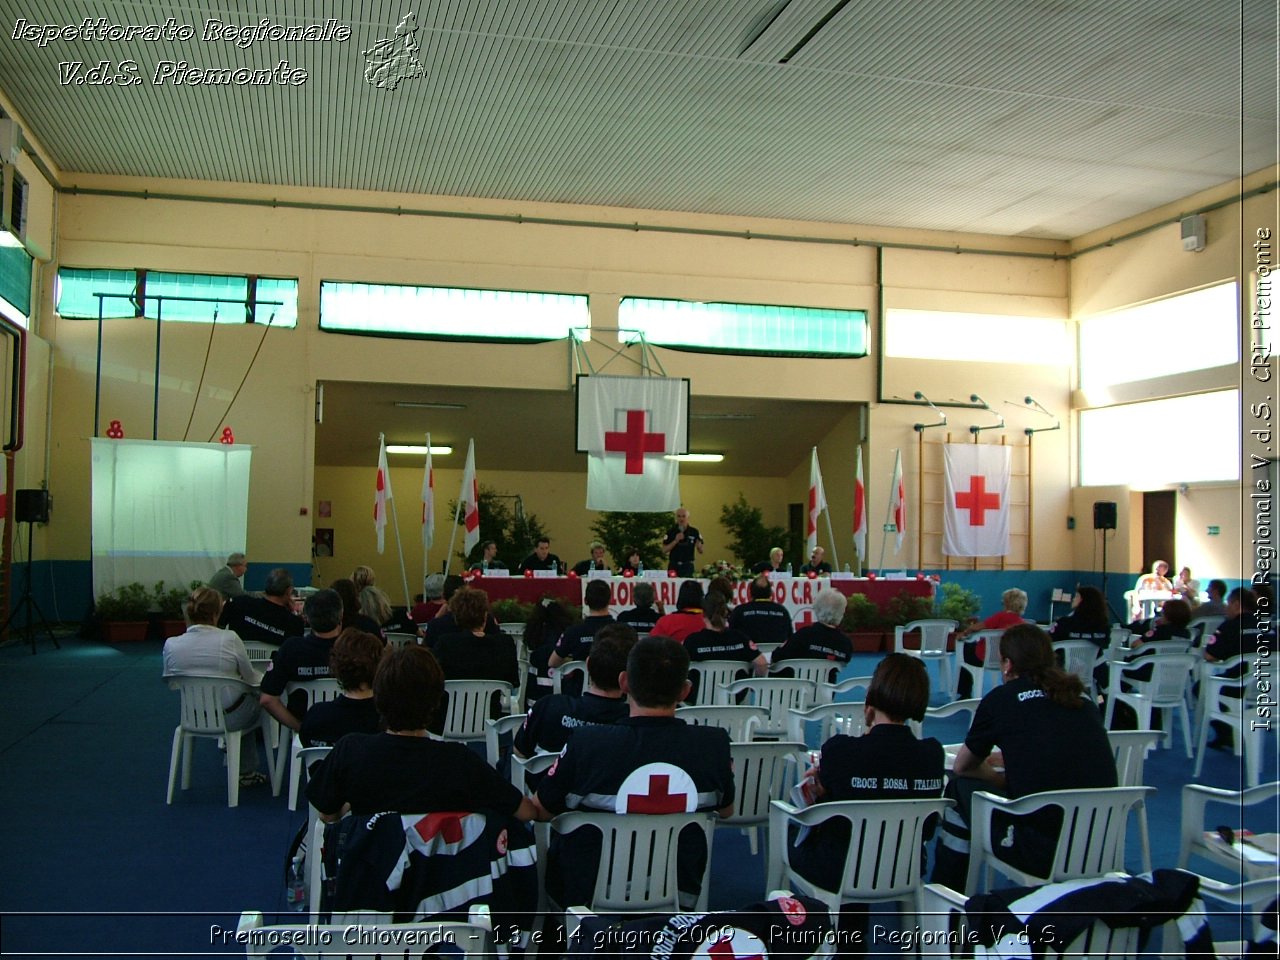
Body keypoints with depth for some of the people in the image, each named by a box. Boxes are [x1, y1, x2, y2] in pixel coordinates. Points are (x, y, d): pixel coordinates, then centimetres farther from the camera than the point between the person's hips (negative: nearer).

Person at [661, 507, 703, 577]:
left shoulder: (694, 532, 2)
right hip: (673, 566, 0)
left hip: (688, 566, 0)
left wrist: (698, 546, -17)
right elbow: (664, 550, -3)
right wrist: (676, 541, -15)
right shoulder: (671, 532, 2)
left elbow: (701, 551, 7)